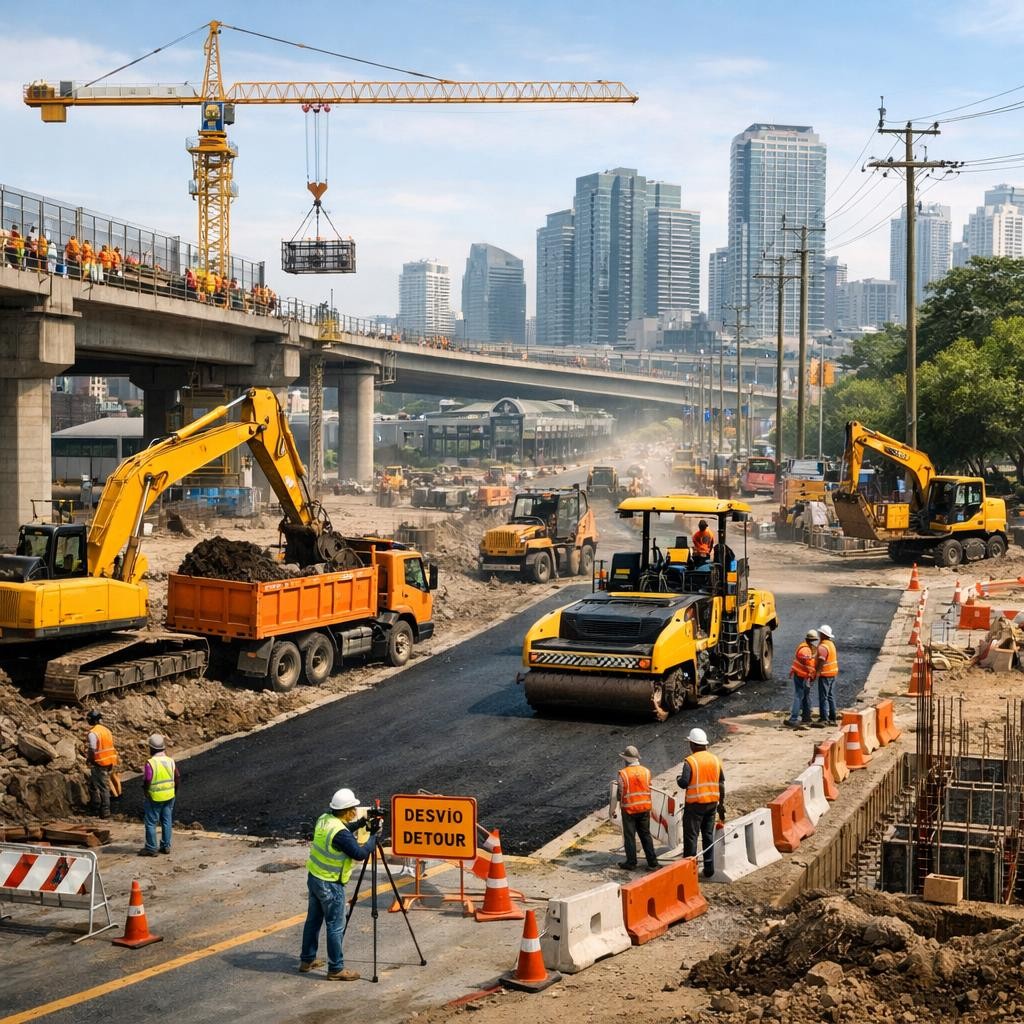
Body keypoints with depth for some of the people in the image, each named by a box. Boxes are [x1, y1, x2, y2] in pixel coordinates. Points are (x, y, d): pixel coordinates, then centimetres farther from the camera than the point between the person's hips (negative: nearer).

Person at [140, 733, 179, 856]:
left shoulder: (150, 763, -20)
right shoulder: (170, 761, -2)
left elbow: (146, 782, -19)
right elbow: (178, 778, 5)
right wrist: (174, 791, 17)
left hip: (155, 798, -5)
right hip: (170, 796, 6)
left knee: (151, 823, 6)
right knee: (167, 821, 15)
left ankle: (151, 848, 10)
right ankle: (166, 846, 21)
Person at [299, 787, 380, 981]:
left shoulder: (324, 819, 0)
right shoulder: (340, 833, -27)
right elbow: (360, 853, -20)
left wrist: (359, 824, 11)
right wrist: (374, 835, -9)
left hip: (314, 877, 9)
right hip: (330, 884, -9)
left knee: (313, 920, 20)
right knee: (336, 926, 1)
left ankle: (307, 960, 31)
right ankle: (336, 969, 7)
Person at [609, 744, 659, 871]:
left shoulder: (622, 774, -14)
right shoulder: (646, 772, -2)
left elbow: (617, 794, -10)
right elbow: (648, 788, 4)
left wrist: (611, 810, -1)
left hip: (629, 809, -4)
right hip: (644, 808, 4)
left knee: (629, 836, 8)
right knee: (646, 835, 12)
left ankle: (631, 862, 15)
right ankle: (652, 862, 12)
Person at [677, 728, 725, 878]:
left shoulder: (690, 761, -13)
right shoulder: (715, 760, 5)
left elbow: (684, 783, -19)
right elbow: (721, 784, 8)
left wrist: (678, 779, 4)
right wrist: (721, 804, 15)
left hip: (695, 804, -5)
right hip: (712, 803, 5)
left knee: (691, 836, 2)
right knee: (709, 835, 13)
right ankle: (709, 868, 13)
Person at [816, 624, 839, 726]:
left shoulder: (822, 647, -19)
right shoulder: (831, 644, 12)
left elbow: (821, 661, -27)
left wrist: (816, 672, -24)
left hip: (825, 674, -10)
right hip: (833, 673, 10)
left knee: (823, 697, -5)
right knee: (831, 697, 14)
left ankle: (823, 718, -5)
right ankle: (832, 718, 17)